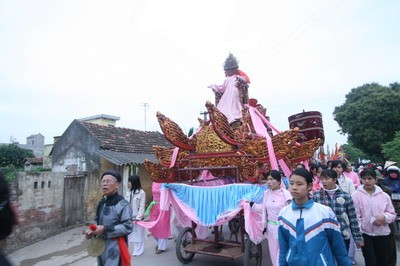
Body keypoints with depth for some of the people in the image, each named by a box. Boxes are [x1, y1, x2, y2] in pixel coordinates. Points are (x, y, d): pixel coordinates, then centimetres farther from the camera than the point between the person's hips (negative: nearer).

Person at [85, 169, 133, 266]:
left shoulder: (123, 204, -18)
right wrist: (93, 231, 1)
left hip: (115, 248, -7)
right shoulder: (101, 203, 6)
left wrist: (105, 230, -22)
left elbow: (128, 227, -21)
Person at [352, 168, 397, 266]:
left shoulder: (384, 195, 3)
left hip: (383, 234, 3)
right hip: (365, 234, -3)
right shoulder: (356, 195, -6)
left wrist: (384, 217, -14)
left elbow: (392, 214, 8)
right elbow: (355, 216, -7)